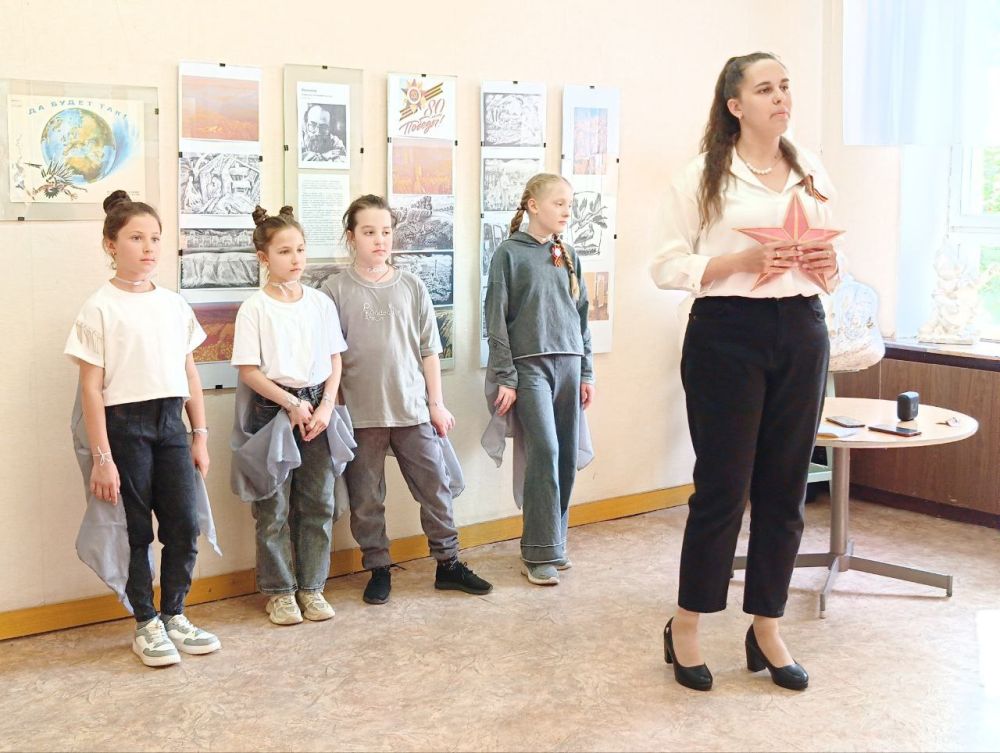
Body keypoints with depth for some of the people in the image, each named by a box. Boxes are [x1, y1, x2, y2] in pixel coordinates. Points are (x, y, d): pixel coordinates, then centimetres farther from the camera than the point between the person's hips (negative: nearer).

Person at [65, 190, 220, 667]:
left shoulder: (174, 305, 8)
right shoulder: (100, 308, -6)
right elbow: (91, 388, -8)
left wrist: (200, 435, 10)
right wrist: (102, 457, -11)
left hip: (170, 421, 5)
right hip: (125, 424, -4)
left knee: (184, 525, 4)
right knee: (136, 531, 5)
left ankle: (173, 616, 23)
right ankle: (146, 624, 20)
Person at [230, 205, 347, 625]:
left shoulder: (320, 303, 5)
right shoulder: (254, 308, -6)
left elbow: (335, 361, 7)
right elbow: (248, 371, -8)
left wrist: (326, 405, -7)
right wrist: (291, 403, -15)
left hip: (317, 407, 4)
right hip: (273, 409, -3)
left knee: (318, 504, 8)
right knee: (274, 509, 3)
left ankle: (311, 587, 20)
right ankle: (279, 592, 16)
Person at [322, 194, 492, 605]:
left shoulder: (411, 286, 5)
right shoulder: (336, 290, -1)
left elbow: (428, 348, 8)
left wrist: (437, 402, 6)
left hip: (412, 408, 2)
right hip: (359, 413, -2)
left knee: (435, 486, 8)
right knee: (366, 498, 7)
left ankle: (448, 563, 22)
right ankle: (378, 569, 22)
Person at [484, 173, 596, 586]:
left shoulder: (568, 254, 14)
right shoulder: (509, 253, -1)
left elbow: (581, 315, 17)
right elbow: (496, 319, -4)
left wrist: (586, 370, 12)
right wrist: (504, 378, -9)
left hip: (568, 364, 5)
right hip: (530, 365, -5)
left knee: (567, 457, 4)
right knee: (545, 451, -13)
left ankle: (553, 542, 17)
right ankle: (539, 553, -6)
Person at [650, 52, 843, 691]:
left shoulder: (813, 172, 12)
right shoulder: (703, 178, -2)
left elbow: (830, 261, 20)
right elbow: (666, 267, -6)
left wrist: (827, 267, -4)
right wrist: (743, 261, -19)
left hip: (802, 333, 5)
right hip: (728, 333, -4)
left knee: (785, 488, 7)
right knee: (723, 487, 0)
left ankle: (767, 631, 22)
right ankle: (685, 627, 18)